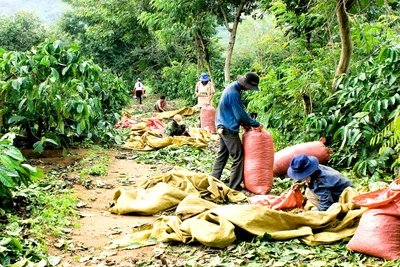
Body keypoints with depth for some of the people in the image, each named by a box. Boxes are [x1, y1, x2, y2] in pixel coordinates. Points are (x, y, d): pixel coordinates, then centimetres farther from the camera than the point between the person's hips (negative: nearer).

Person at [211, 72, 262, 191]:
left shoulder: (233, 87, 7)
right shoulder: (234, 93, -24)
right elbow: (241, 114, -20)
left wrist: (244, 123, 7)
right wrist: (256, 124, -9)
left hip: (222, 126, 10)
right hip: (229, 129, -10)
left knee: (222, 154, 18)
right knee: (238, 156, -2)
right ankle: (234, 186, 3)